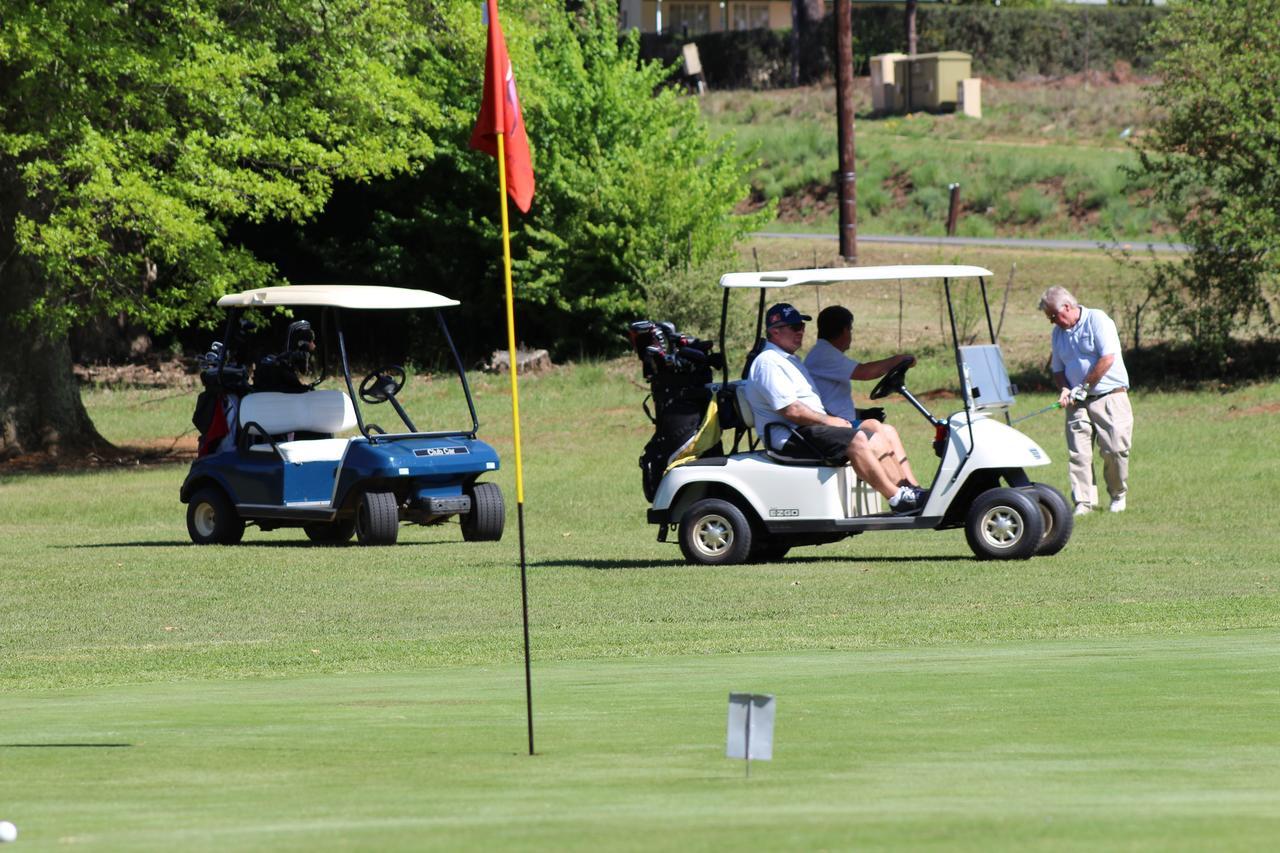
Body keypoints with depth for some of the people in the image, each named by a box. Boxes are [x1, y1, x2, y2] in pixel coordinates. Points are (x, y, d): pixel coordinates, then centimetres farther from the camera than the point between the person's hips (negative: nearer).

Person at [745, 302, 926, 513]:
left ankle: (912, 491, -5)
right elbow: (790, 410, -20)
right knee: (855, 439, -25)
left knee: (876, 441, 1)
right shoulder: (768, 363, -11)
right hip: (789, 437, -11)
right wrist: (828, 421, -12)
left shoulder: (790, 360, 24)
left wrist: (834, 419, 10)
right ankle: (897, 498, -25)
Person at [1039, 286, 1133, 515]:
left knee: (1115, 450, -7)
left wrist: (1084, 386, -12)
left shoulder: (1097, 320, -7)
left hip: (1109, 397, -5)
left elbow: (1107, 359, -16)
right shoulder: (1058, 332, 14)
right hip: (1078, 402, 5)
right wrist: (1064, 389, -1)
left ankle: (1118, 495, 13)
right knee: (1078, 453, -7)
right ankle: (1084, 501, -6)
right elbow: (1058, 369, 20)